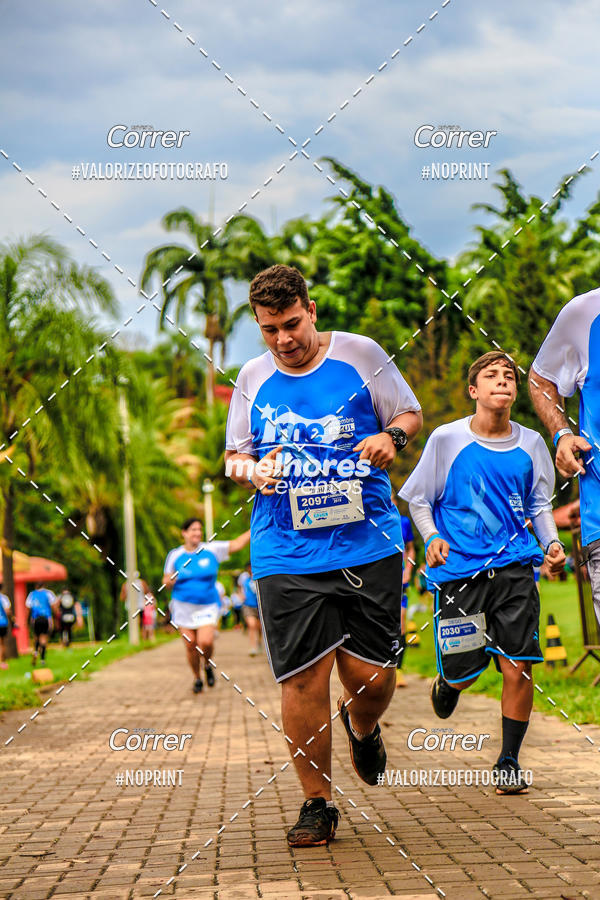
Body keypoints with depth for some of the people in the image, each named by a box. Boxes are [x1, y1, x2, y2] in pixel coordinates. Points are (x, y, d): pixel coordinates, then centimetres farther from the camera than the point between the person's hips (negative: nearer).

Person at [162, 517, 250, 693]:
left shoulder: (211, 550, -1)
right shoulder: (175, 555, 1)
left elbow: (237, 544, -4)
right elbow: (166, 580, 8)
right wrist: (168, 581, -16)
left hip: (208, 606, -1)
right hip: (183, 607, 1)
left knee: (205, 642, -18)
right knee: (190, 645, 2)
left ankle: (208, 666, 14)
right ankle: (197, 678, 24)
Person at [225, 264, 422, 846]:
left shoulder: (360, 354, 5)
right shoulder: (252, 378, 11)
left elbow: (411, 415, 12)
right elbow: (233, 456, 17)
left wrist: (390, 435, -11)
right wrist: (250, 470, -7)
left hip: (368, 545, -1)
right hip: (286, 556, 1)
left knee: (372, 677, -1)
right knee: (303, 678, -6)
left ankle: (361, 726, 37)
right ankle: (316, 803, 9)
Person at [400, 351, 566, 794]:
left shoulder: (530, 443, 8)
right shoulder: (447, 439, -1)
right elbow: (417, 498, 8)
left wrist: (551, 544, 1)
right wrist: (432, 536, -10)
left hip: (515, 566, 2)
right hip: (460, 570, -2)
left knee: (518, 667, -6)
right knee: (464, 670, 0)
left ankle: (509, 761, 12)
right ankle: (449, 682, 40)